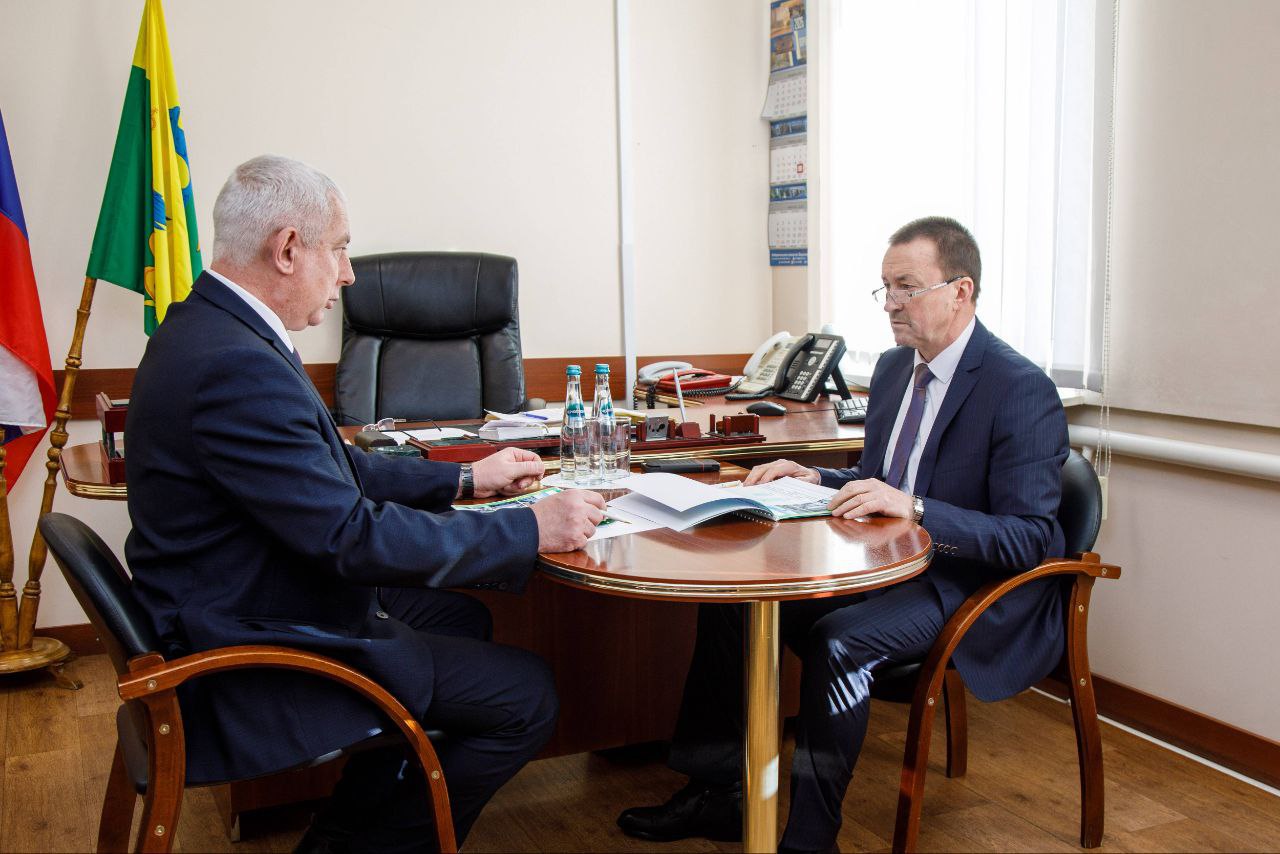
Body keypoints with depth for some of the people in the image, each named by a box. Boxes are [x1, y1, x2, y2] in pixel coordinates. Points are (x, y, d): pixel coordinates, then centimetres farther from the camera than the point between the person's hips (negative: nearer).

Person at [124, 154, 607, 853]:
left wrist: (466, 479, 13)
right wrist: (532, 529, -20)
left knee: (460, 616, 24)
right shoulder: (236, 365, -28)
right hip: (250, 667, -11)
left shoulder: (209, 326, 6)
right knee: (525, 696, -7)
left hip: (238, 614, 11)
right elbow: (354, 534, -28)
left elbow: (332, 468, 14)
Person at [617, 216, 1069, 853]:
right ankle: (718, 795, 7)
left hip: (974, 593, -8)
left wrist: (914, 507, -33)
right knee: (729, 597, -4)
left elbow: (1031, 538, -22)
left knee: (838, 640, -33)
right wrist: (815, 479, 0)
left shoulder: (1023, 392, -17)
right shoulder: (893, 367, 9)